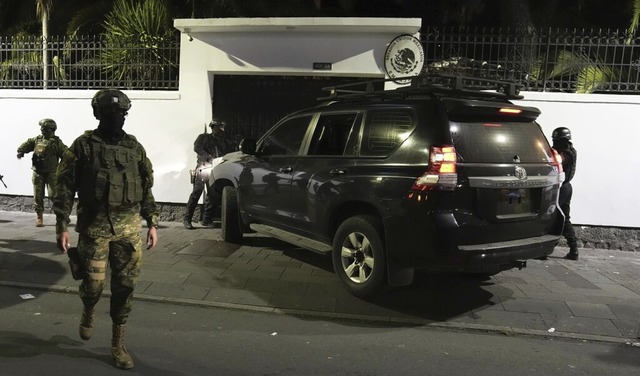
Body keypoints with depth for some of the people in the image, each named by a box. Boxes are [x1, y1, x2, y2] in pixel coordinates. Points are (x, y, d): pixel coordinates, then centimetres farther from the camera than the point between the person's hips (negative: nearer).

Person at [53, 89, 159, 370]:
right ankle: (88, 312, 39)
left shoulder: (134, 147, 9)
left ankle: (118, 344, 19)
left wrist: (152, 223, 9)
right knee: (93, 283, 1)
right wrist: (62, 226, -8)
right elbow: (65, 189, -2)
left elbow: (146, 189, 13)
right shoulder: (83, 146, -2)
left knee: (125, 286, 4)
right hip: (94, 228, -2)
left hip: (129, 228, 3)